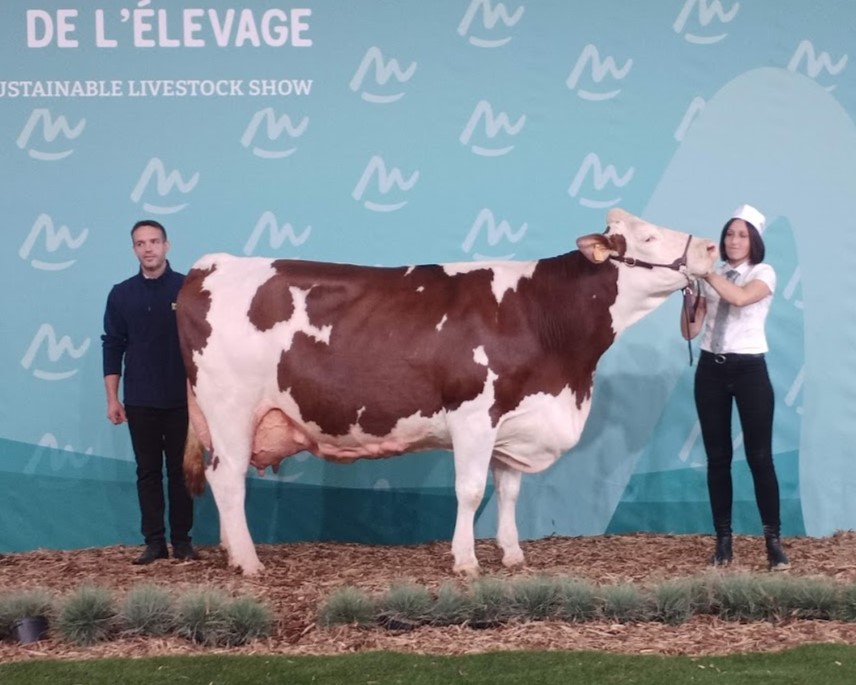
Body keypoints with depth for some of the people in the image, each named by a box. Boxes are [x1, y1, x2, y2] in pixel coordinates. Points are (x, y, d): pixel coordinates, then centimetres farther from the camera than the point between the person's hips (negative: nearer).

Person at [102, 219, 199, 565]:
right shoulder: (121, 294, 4)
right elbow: (112, 347, 6)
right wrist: (112, 399, 2)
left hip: (181, 399, -2)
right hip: (139, 401, 2)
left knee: (180, 470, 3)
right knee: (148, 471, 4)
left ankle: (182, 540, 10)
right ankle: (154, 542, 9)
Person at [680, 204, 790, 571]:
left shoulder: (764, 273, -2)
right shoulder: (710, 277, 8)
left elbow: (740, 297, -26)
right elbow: (690, 331, 4)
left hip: (749, 369, -4)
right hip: (710, 369, 4)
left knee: (759, 456, -5)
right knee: (717, 457, 6)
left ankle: (773, 540, 1)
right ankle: (723, 539, 12)